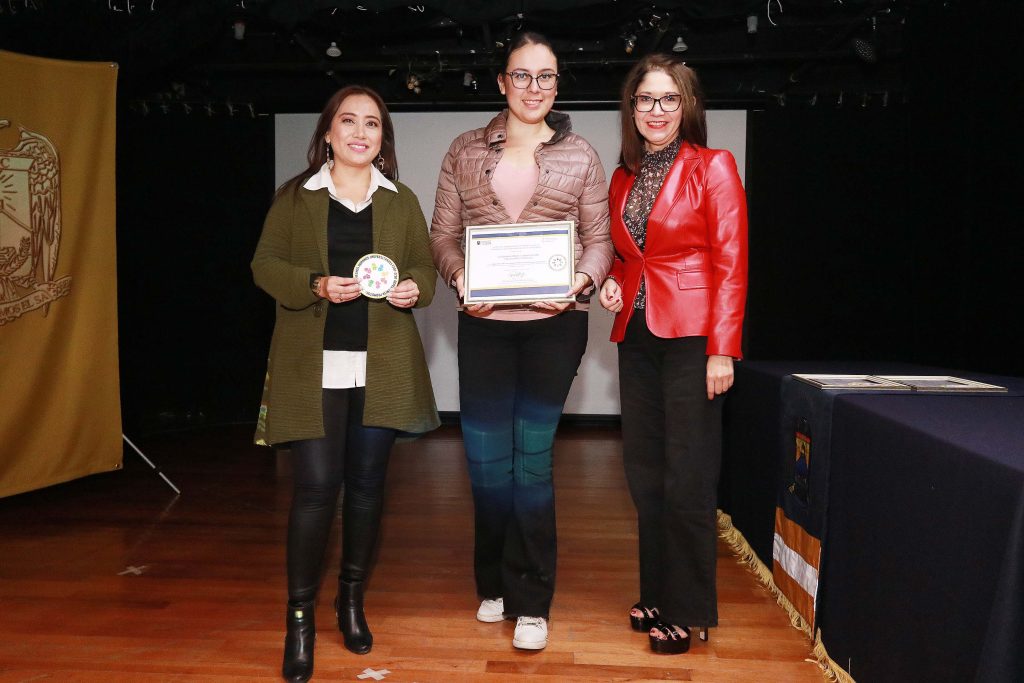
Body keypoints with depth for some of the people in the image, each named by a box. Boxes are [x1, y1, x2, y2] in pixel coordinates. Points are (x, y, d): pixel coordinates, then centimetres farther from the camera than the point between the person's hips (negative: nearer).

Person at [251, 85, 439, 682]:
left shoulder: (402, 201, 12)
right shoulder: (295, 196, 6)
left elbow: (426, 265, 13)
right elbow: (265, 264, 3)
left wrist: (415, 288, -10)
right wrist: (317, 285, -15)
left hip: (382, 364, 2)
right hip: (314, 364, -2)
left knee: (367, 483, 8)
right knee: (317, 484, -7)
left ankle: (353, 601, 26)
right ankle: (300, 617, 8)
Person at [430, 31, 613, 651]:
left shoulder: (579, 155, 6)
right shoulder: (466, 152, 8)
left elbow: (600, 238, 5)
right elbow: (443, 233, 7)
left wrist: (582, 281, -14)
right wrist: (459, 278, -12)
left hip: (554, 322, -2)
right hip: (483, 323, 2)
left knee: (532, 457, 0)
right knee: (486, 459, 8)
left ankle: (530, 601, 15)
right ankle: (495, 584, 29)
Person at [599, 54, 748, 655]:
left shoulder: (713, 167, -4)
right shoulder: (623, 178, 14)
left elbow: (732, 263, -9)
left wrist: (722, 351, -15)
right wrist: (612, 283, 0)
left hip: (690, 337, -6)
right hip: (637, 335, 6)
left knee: (687, 480, 0)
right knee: (645, 474, 11)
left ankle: (689, 611, 15)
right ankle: (657, 594, 27)